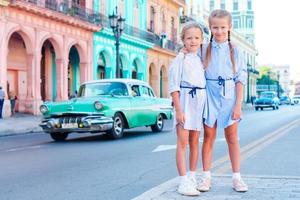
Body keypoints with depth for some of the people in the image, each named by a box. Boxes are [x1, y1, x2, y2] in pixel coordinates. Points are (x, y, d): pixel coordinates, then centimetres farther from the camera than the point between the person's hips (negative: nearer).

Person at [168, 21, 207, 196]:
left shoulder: (202, 60, 13)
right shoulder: (180, 59, -4)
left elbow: (205, 83, 16)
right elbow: (174, 86, -9)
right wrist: (178, 110, -15)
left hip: (199, 102, 6)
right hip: (184, 101, -5)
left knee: (195, 142, 11)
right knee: (183, 143, -7)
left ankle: (192, 178, 21)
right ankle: (183, 182, -6)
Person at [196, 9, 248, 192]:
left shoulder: (235, 51, 2)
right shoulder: (204, 50, 2)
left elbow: (240, 79, 0)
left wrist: (238, 104, -7)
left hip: (229, 97, 0)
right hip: (210, 97, 0)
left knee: (232, 138, 6)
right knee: (208, 137, 5)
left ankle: (237, 177, 12)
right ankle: (206, 177, 11)